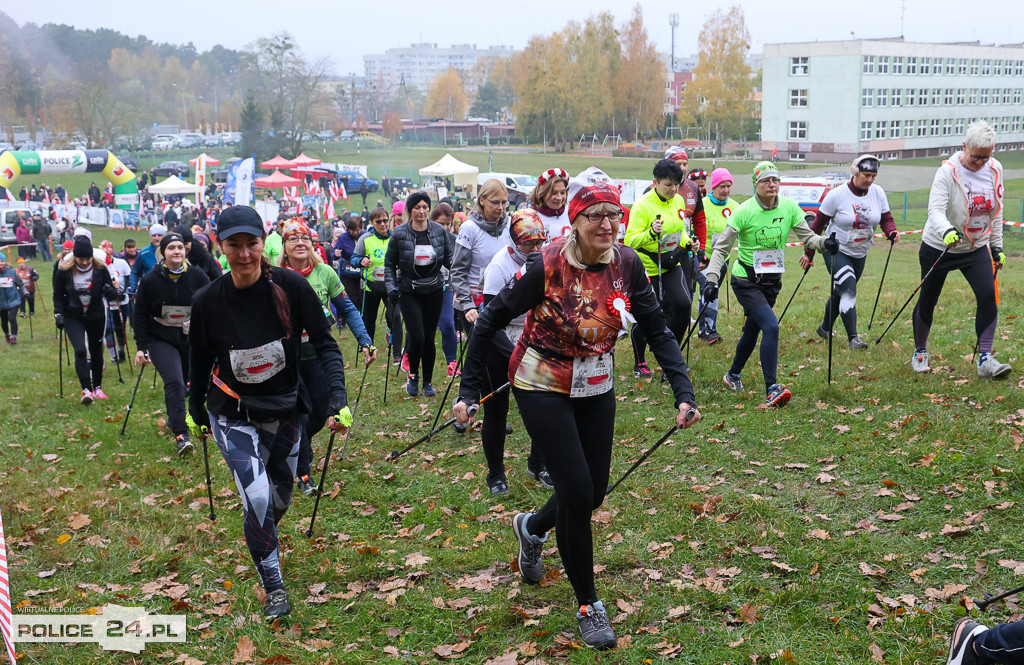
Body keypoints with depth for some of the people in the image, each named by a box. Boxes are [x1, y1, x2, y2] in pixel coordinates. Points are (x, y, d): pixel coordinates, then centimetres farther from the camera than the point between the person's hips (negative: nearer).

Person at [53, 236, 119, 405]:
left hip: (96, 316, 2)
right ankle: (86, 390, -20)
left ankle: (97, 388, 28)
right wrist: (59, 314, -10)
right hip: (73, 317, -2)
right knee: (80, 350, -18)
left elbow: (113, 294, -5)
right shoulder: (64, 270, -12)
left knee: (96, 351, 12)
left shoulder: (100, 269, -11)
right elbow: (58, 295, 1)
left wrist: (110, 292, -28)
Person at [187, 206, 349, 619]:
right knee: (257, 497, -19)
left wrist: (338, 399, -21)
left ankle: (264, 542, 53)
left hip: (283, 410, 2)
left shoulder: (291, 287, -17)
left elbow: (324, 344, -10)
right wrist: (196, 414, 12)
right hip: (232, 412, -2)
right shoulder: (208, 301, -15)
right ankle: (273, 587, 1)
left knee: (280, 499, 16)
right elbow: (199, 363, 1)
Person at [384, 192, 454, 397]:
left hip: (434, 290, 2)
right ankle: (413, 374, 16)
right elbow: (389, 264, 2)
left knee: (429, 337, 5)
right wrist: (391, 287, -11)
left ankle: (428, 382, 20)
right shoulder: (399, 234, -7)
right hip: (409, 292, -2)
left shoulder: (440, 231, -2)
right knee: (416, 336, -12)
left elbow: (449, 259, 3)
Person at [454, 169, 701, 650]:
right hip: (543, 387, -5)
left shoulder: (626, 264, -11)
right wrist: (469, 391, -13)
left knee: (593, 493, 11)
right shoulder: (546, 266, -22)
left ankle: (531, 528, 45)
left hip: (596, 387, 5)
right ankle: (588, 606, 9)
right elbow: (491, 321, -13)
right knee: (576, 491, -9)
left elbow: (657, 330, -7)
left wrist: (683, 392, -18)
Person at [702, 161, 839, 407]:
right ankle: (771, 389, -19)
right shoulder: (744, 212, -16)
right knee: (771, 326, -21)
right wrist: (711, 279, -23)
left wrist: (824, 242, -26)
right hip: (746, 281, -5)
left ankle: (733, 375, 41)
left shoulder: (789, 207, -4)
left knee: (753, 330, 17)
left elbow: (807, 236, -4)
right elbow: (722, 247, -13)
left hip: (771, 281, 5)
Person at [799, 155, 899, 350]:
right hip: (836, 251, -5)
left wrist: (892, 232, -20)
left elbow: (886, 218, 4)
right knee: (848, 290, -20)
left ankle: (825, 329, 36)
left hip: (860, 254, 5)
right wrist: (809, 253, -6)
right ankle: (852, 338, -21)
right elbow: (818, 224, -9)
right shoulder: (837, 195, -16)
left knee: (842, 292, 16)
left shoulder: (878, 193, -4)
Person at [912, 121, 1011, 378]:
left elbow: (996, 210, 9)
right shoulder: (948, 171, -21)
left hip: (977, 248, 4)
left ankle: (985, 360, -10)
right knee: (927, 300, 8)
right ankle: (920, 353, 29)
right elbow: (935, 210, -31)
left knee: (988, 296, -14)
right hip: (939, 247, -4)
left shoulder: (995, 169, -3)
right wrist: (947, 231, -51)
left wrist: (997, 246, 9)